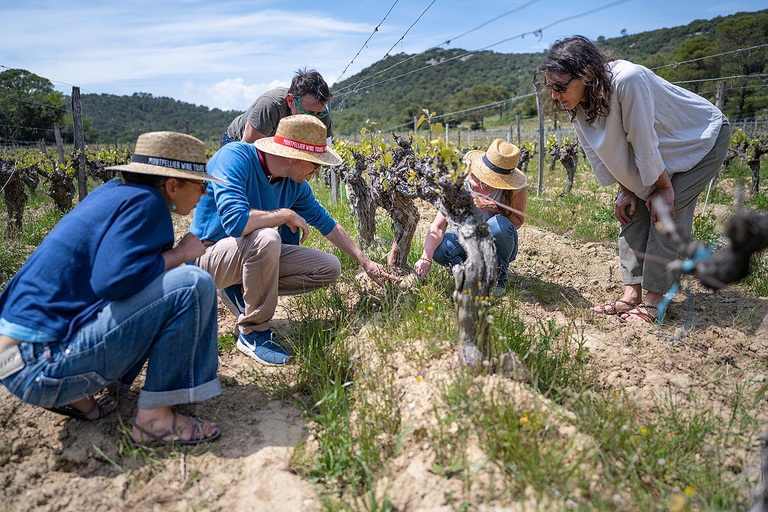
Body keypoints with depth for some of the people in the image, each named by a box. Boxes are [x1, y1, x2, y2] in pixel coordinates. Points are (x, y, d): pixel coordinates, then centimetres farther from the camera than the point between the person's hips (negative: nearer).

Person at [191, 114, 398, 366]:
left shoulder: (295, 184, -3)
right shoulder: (234, 157, -24)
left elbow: (325, 222, 11)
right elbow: (235, 221, -39)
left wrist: (365, 262, 11)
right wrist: (286, 215, -24)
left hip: (253, 253, 7)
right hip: (211, 254, -7)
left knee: (330, 268, -1)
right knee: (266, 238, -39)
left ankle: (242, 291, 0)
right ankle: (252, 332, -18)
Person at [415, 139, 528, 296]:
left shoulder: (515, 189, -21)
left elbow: (518, 222, -9)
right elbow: (438, 226, -29)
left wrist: (494, 208, -29)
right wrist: (426, 258, -46)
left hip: (497, 245, 0)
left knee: (498, 224, -35)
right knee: (438, 248, -32)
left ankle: (499, 275, -8)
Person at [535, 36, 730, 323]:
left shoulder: (628, 80, -38)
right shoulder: (578, 101, -15)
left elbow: (645, 144, -30)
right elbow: (597, 152, -3)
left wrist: (664, 187, -20)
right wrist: (626, 191, -3)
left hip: (703, 139, -7)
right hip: (665, 147, 7)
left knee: (666, 212, -17)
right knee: (634, 210, -2)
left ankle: (652, 300, -12)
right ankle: (632, 294, 0)